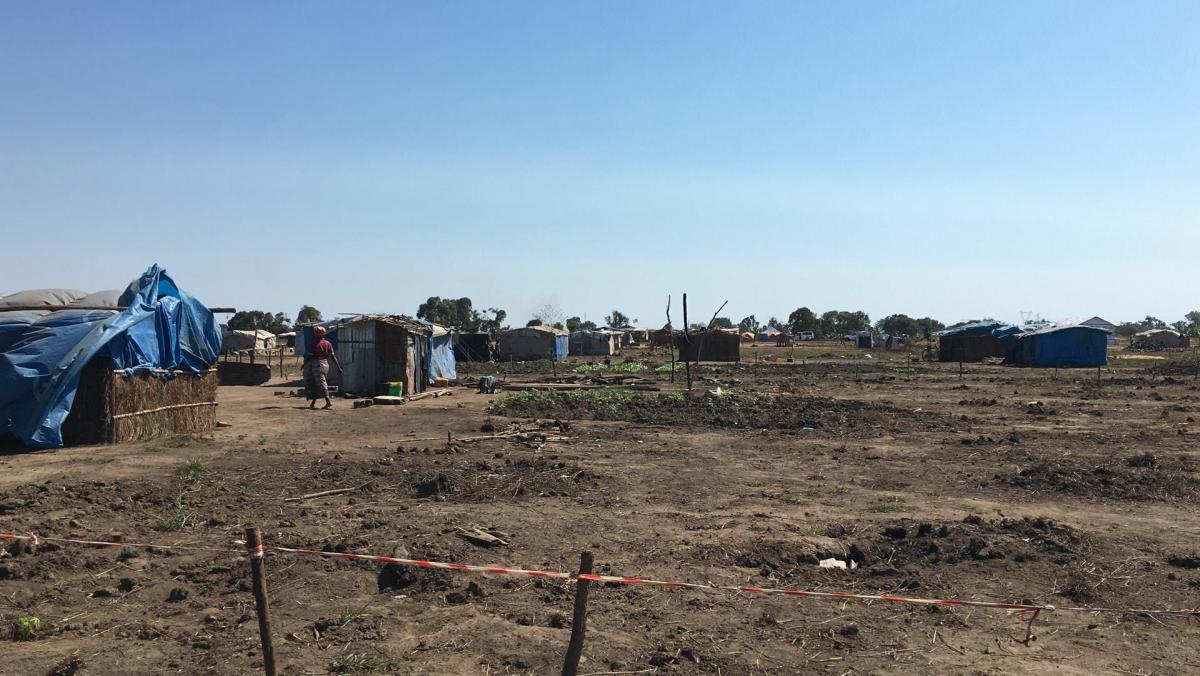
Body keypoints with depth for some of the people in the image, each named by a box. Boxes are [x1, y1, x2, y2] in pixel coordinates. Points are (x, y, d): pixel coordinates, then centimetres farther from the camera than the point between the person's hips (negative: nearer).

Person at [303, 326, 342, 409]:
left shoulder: (314, 344, -9)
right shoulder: (328, 344, 5)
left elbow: (310, 356, -8)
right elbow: (333, 356, 2)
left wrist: (304, 364, 6)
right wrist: (338, 367, 2)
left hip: (316, 364, -6)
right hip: (325, 364, 6)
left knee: (321, 384, -8)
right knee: (316, 384, 16)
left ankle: (329, 402, -19)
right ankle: (313, 403, 21)